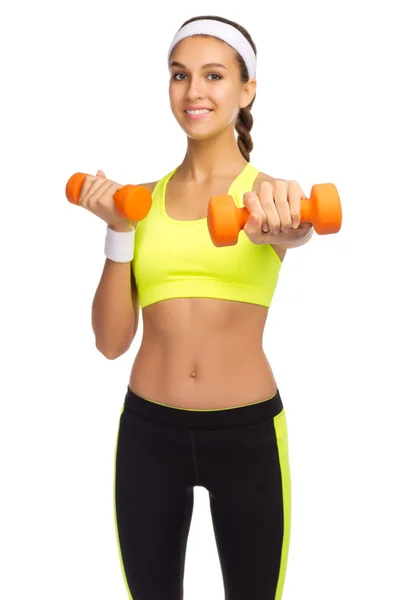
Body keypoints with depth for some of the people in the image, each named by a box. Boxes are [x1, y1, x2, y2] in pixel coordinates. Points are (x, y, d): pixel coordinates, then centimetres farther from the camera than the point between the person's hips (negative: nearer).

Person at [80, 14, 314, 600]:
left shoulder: (268, 193, -2)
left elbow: (300, 229, -28)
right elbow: (111, 340, 0)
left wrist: (281, 222, -51)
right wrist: (119, 230, -11)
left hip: (247, 432, -2)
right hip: (148, 429, 2)